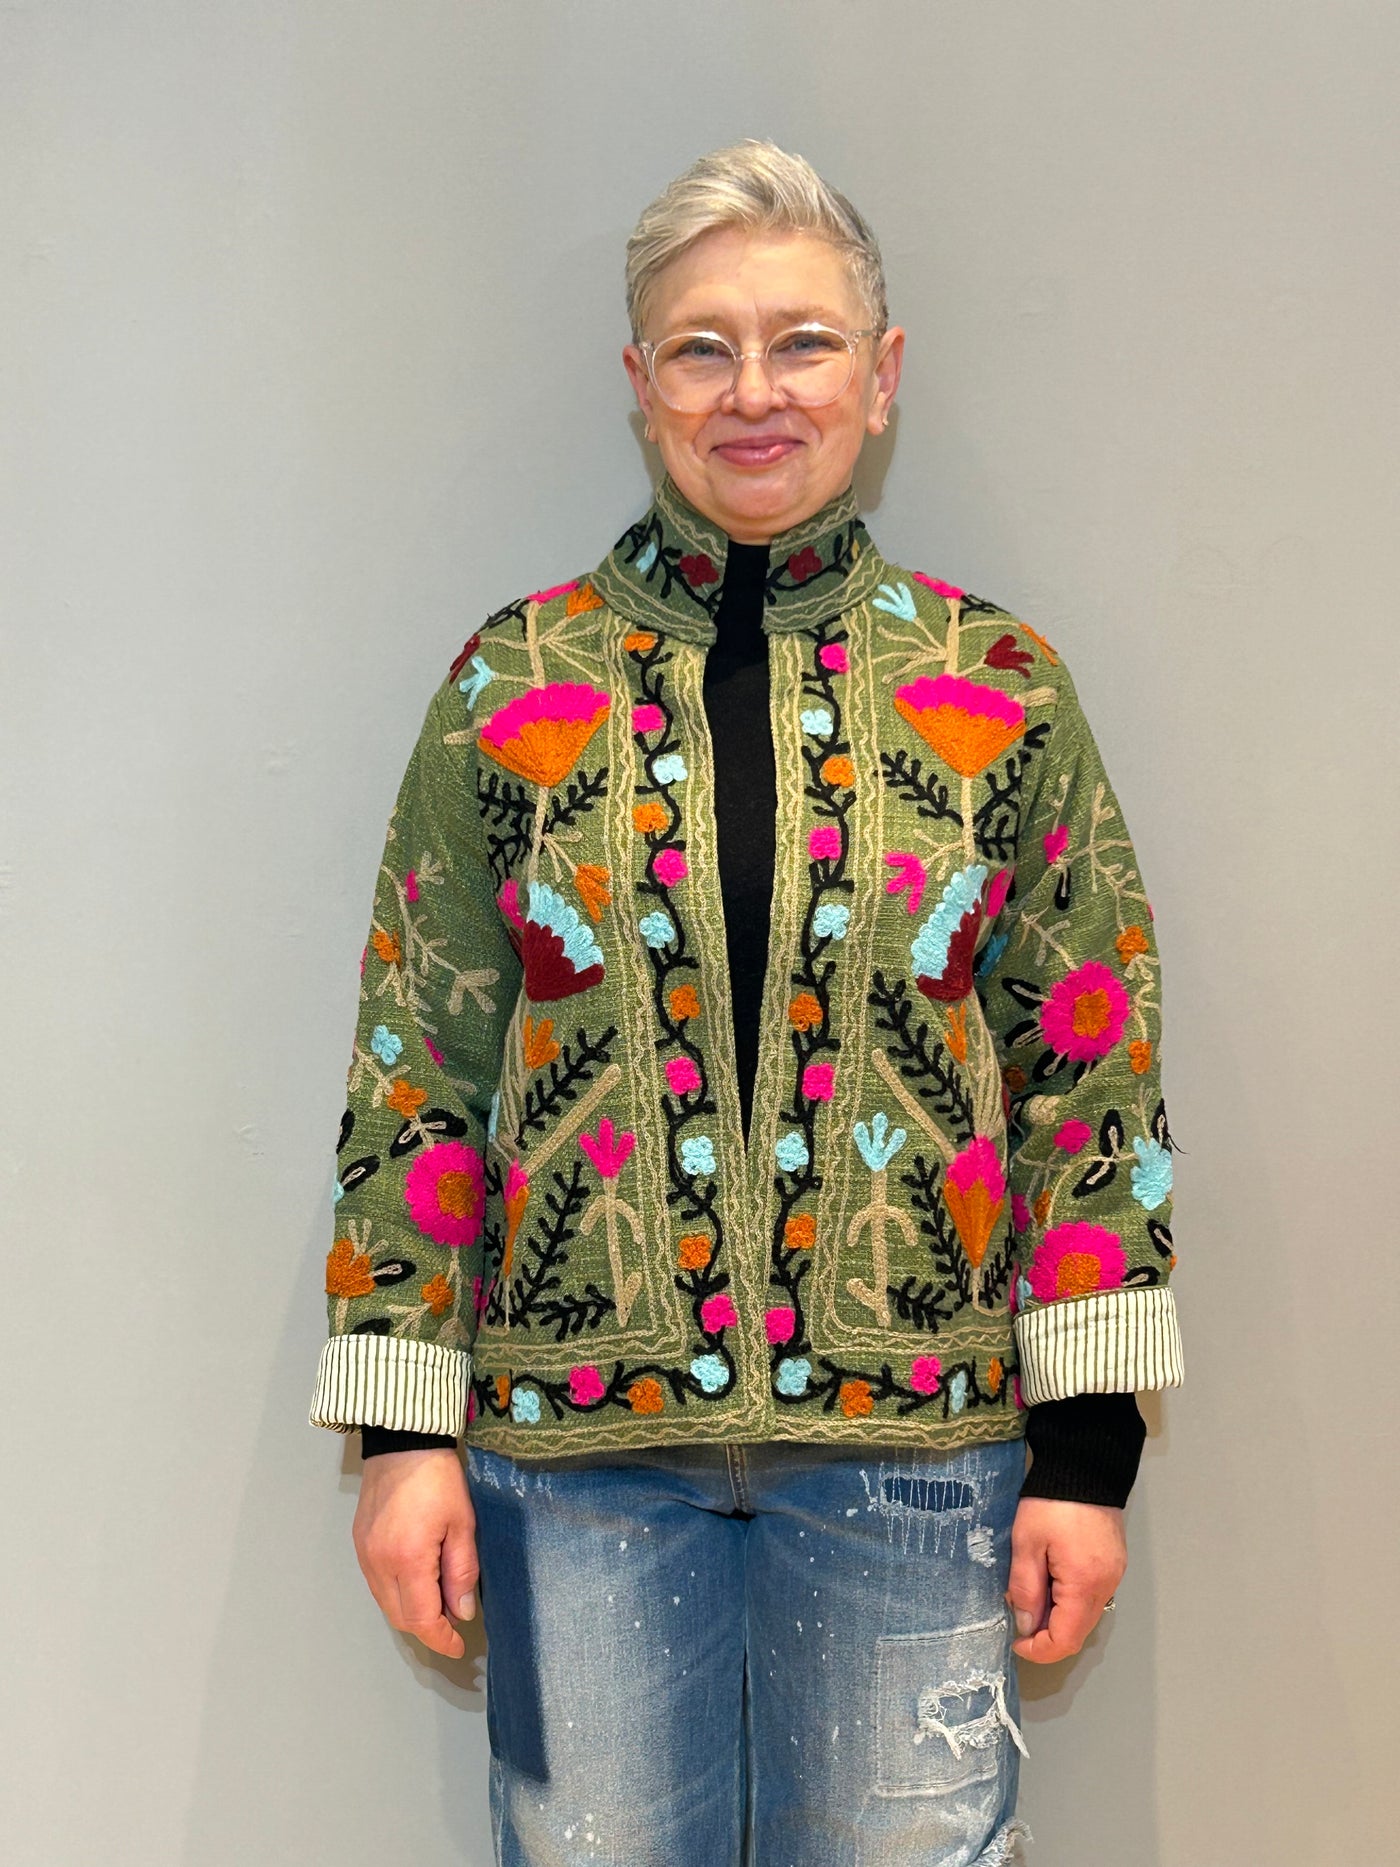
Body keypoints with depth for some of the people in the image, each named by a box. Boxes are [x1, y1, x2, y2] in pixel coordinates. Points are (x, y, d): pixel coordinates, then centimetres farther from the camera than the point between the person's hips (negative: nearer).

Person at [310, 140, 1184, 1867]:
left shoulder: (998, 686, 1)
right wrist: (402, 1422, -1)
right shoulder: (517, 685, 1)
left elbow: (1093, 1072, 1)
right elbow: (416, 1067, 2)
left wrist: (1088, 1444, -2)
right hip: (578, 1438, 0)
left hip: (911, 1444, 0)